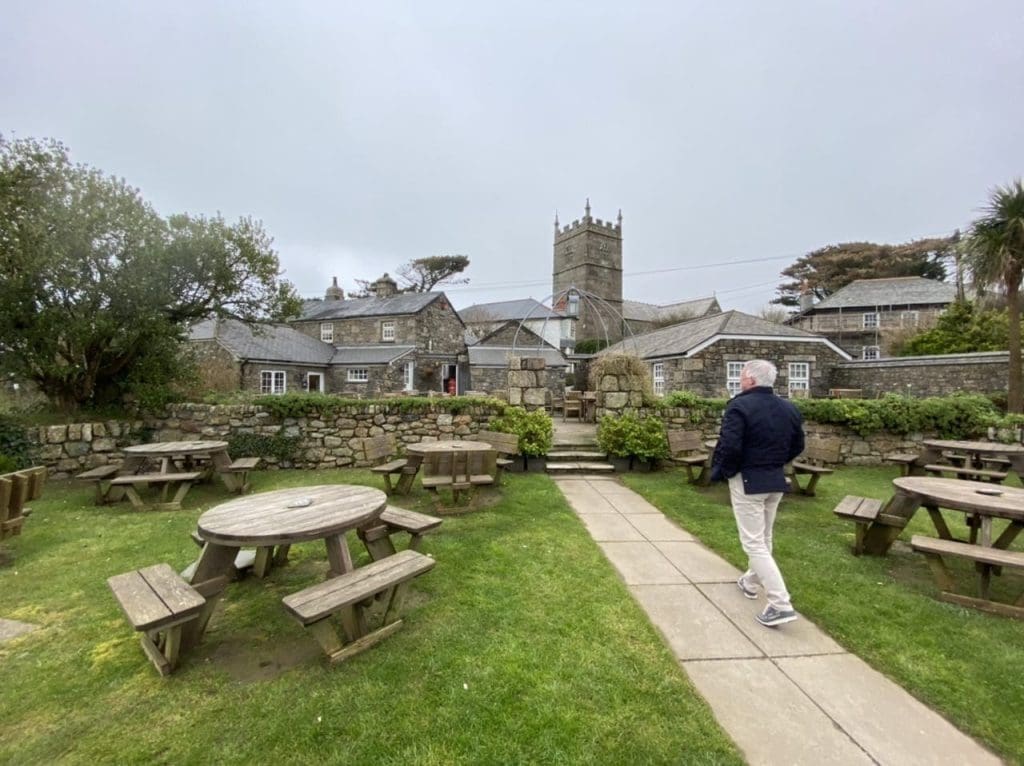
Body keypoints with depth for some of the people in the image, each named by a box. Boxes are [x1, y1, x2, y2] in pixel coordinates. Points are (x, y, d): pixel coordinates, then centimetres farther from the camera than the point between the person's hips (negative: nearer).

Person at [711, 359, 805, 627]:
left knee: (754, 543, -1)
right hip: (776, 480, 8)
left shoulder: (740, 406, -18)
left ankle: (780, 604, -4)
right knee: (764, 538, 21)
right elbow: (798, 446, 13)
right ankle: (750, 583, 39)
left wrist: (718, 472, -9)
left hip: (747, 480, -8)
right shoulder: (789, 408, 5)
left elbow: (729, 446, -25)